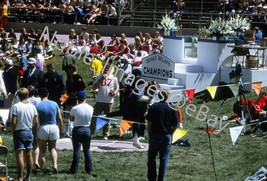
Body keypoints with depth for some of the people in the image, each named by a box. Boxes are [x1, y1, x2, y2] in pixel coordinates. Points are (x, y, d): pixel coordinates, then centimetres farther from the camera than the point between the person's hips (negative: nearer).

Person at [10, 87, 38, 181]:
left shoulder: (16, 106, -13)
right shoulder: (32, 107, 1)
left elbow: (13, 122, -15)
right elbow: (35, 122, 3)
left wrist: (12, 132, -1)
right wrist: (34, 133, 13)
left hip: (19, 132, -5)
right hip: (30, 132, 5)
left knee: (19, 155, -5)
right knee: (29, 155, 12)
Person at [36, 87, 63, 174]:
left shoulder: (38, 106, -10)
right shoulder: (54, 104, -1)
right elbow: (60, 119, 3)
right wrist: (61, 129, 15)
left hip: (43, 128, -3)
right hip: (54, 128, 3)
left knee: (42, 150, 10)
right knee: (52, 148, 19)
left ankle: (41, 170, 13)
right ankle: (55, 165, -3)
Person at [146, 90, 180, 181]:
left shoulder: (154, 107, -3)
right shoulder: (172, 108, -1)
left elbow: (149, 123, -7)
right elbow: (176, 124, -3)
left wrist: (150, 134, 3)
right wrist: (170, 133, 9)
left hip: (155, 135, -1)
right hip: (167, 136, 1)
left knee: (151, 158, 9)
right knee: (164, 159, 6)